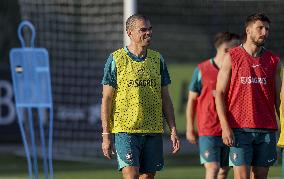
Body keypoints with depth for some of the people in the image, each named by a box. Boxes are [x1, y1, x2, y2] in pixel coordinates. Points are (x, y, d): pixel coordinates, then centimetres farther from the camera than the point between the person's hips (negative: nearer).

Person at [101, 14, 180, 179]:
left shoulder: (157, 59, 11)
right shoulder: (116, 59, -1)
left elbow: (165, 98, 14)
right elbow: (107, 99, -1)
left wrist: (173, 130, 7)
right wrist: (106, 135, -6)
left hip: (154, 131, 4)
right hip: (125, 130, -4)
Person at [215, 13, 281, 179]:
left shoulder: (274, 61, 11)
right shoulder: (232, 57, 3)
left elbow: (278, 97, 11)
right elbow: (219, 94, 1)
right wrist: (225, 126, -9)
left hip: (267, 130, 3)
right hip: (240, 129, -3)